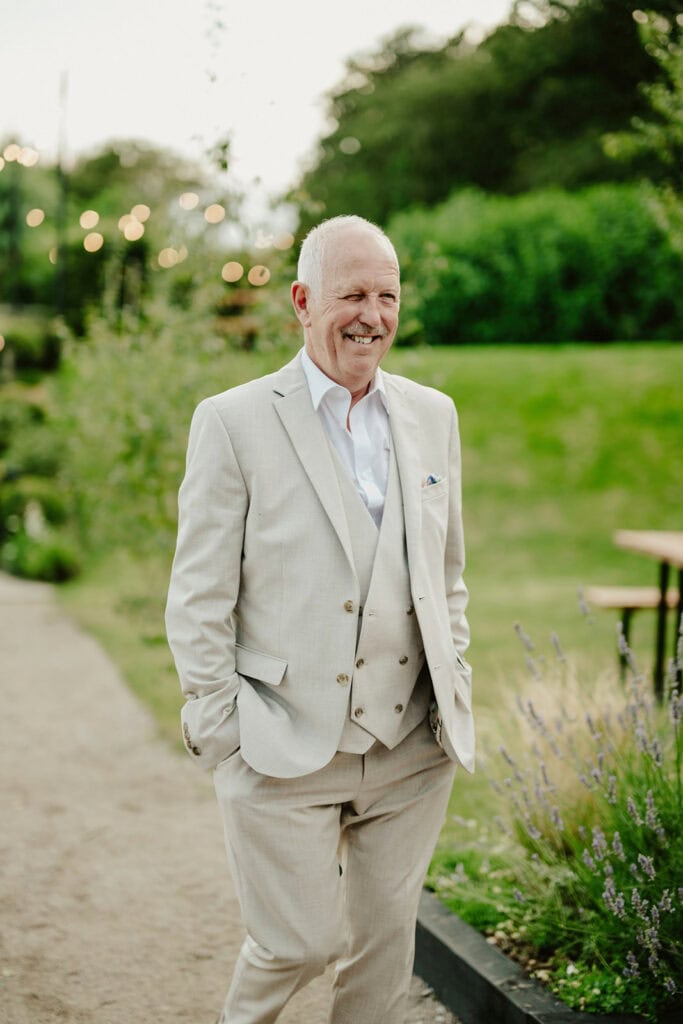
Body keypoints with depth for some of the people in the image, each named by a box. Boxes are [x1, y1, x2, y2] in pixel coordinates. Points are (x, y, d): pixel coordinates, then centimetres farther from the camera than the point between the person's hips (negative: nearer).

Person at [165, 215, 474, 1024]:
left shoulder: (432, 415, 9)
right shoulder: (233, 422, -6)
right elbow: (197, 599, -5)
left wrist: (455, 685, 10)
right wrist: (220, 733, -7)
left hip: (413, 749, 4)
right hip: (286, 748, -4)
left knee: (385, 942, 11)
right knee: (300, 941, 0)